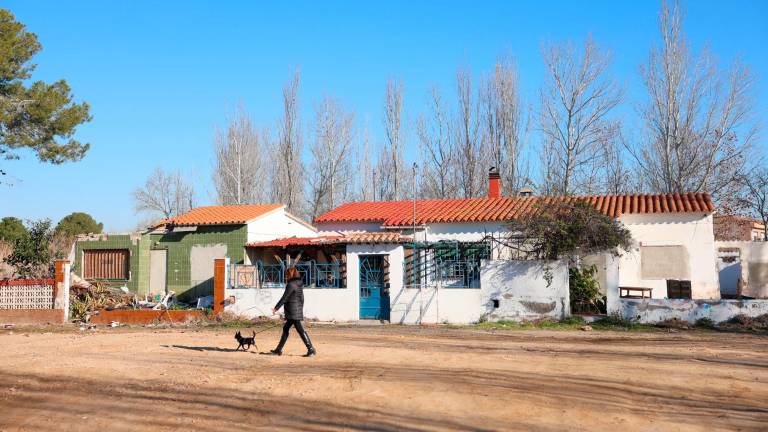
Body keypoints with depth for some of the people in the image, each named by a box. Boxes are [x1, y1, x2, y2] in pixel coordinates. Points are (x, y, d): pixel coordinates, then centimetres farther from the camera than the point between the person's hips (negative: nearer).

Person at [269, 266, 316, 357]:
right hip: (298, 311, 10)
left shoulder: (291, 285, -14)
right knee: (285, 328, 15)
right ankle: (278, 350, 20)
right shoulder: (299, 284, 13)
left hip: (293, 311, -10)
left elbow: (284, 298, -14)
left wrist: (276, 308, -9)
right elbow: (302, 298, 17)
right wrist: (300, 308, 23)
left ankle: (311, 349, -9)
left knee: (300, 330, -8)